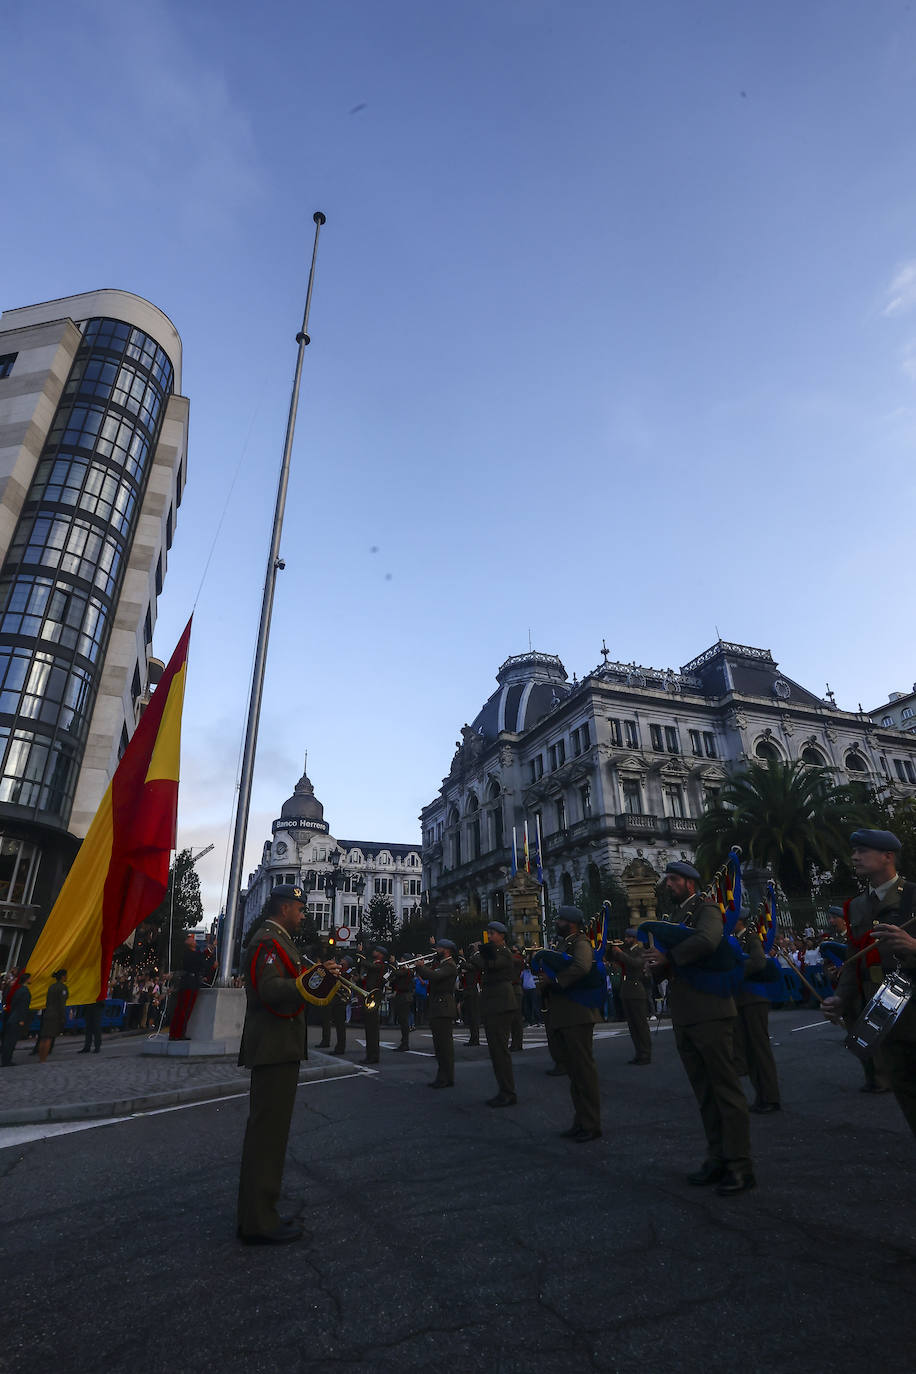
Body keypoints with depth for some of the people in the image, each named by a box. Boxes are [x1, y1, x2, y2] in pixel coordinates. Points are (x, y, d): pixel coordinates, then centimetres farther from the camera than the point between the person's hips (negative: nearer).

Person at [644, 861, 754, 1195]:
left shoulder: (706, 910, -7)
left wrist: (668, 957, -20)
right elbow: (673, 963, 16)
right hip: (683, 1017, 8)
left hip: (710, 1014, -8)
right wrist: (656, 961, -7)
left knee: (726, 1088, -1)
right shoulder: (678, 917, 18)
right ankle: (717, 1158, 23)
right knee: (704, 1092, 14)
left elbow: (707, 941, -30)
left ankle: (740, 1165, 7)